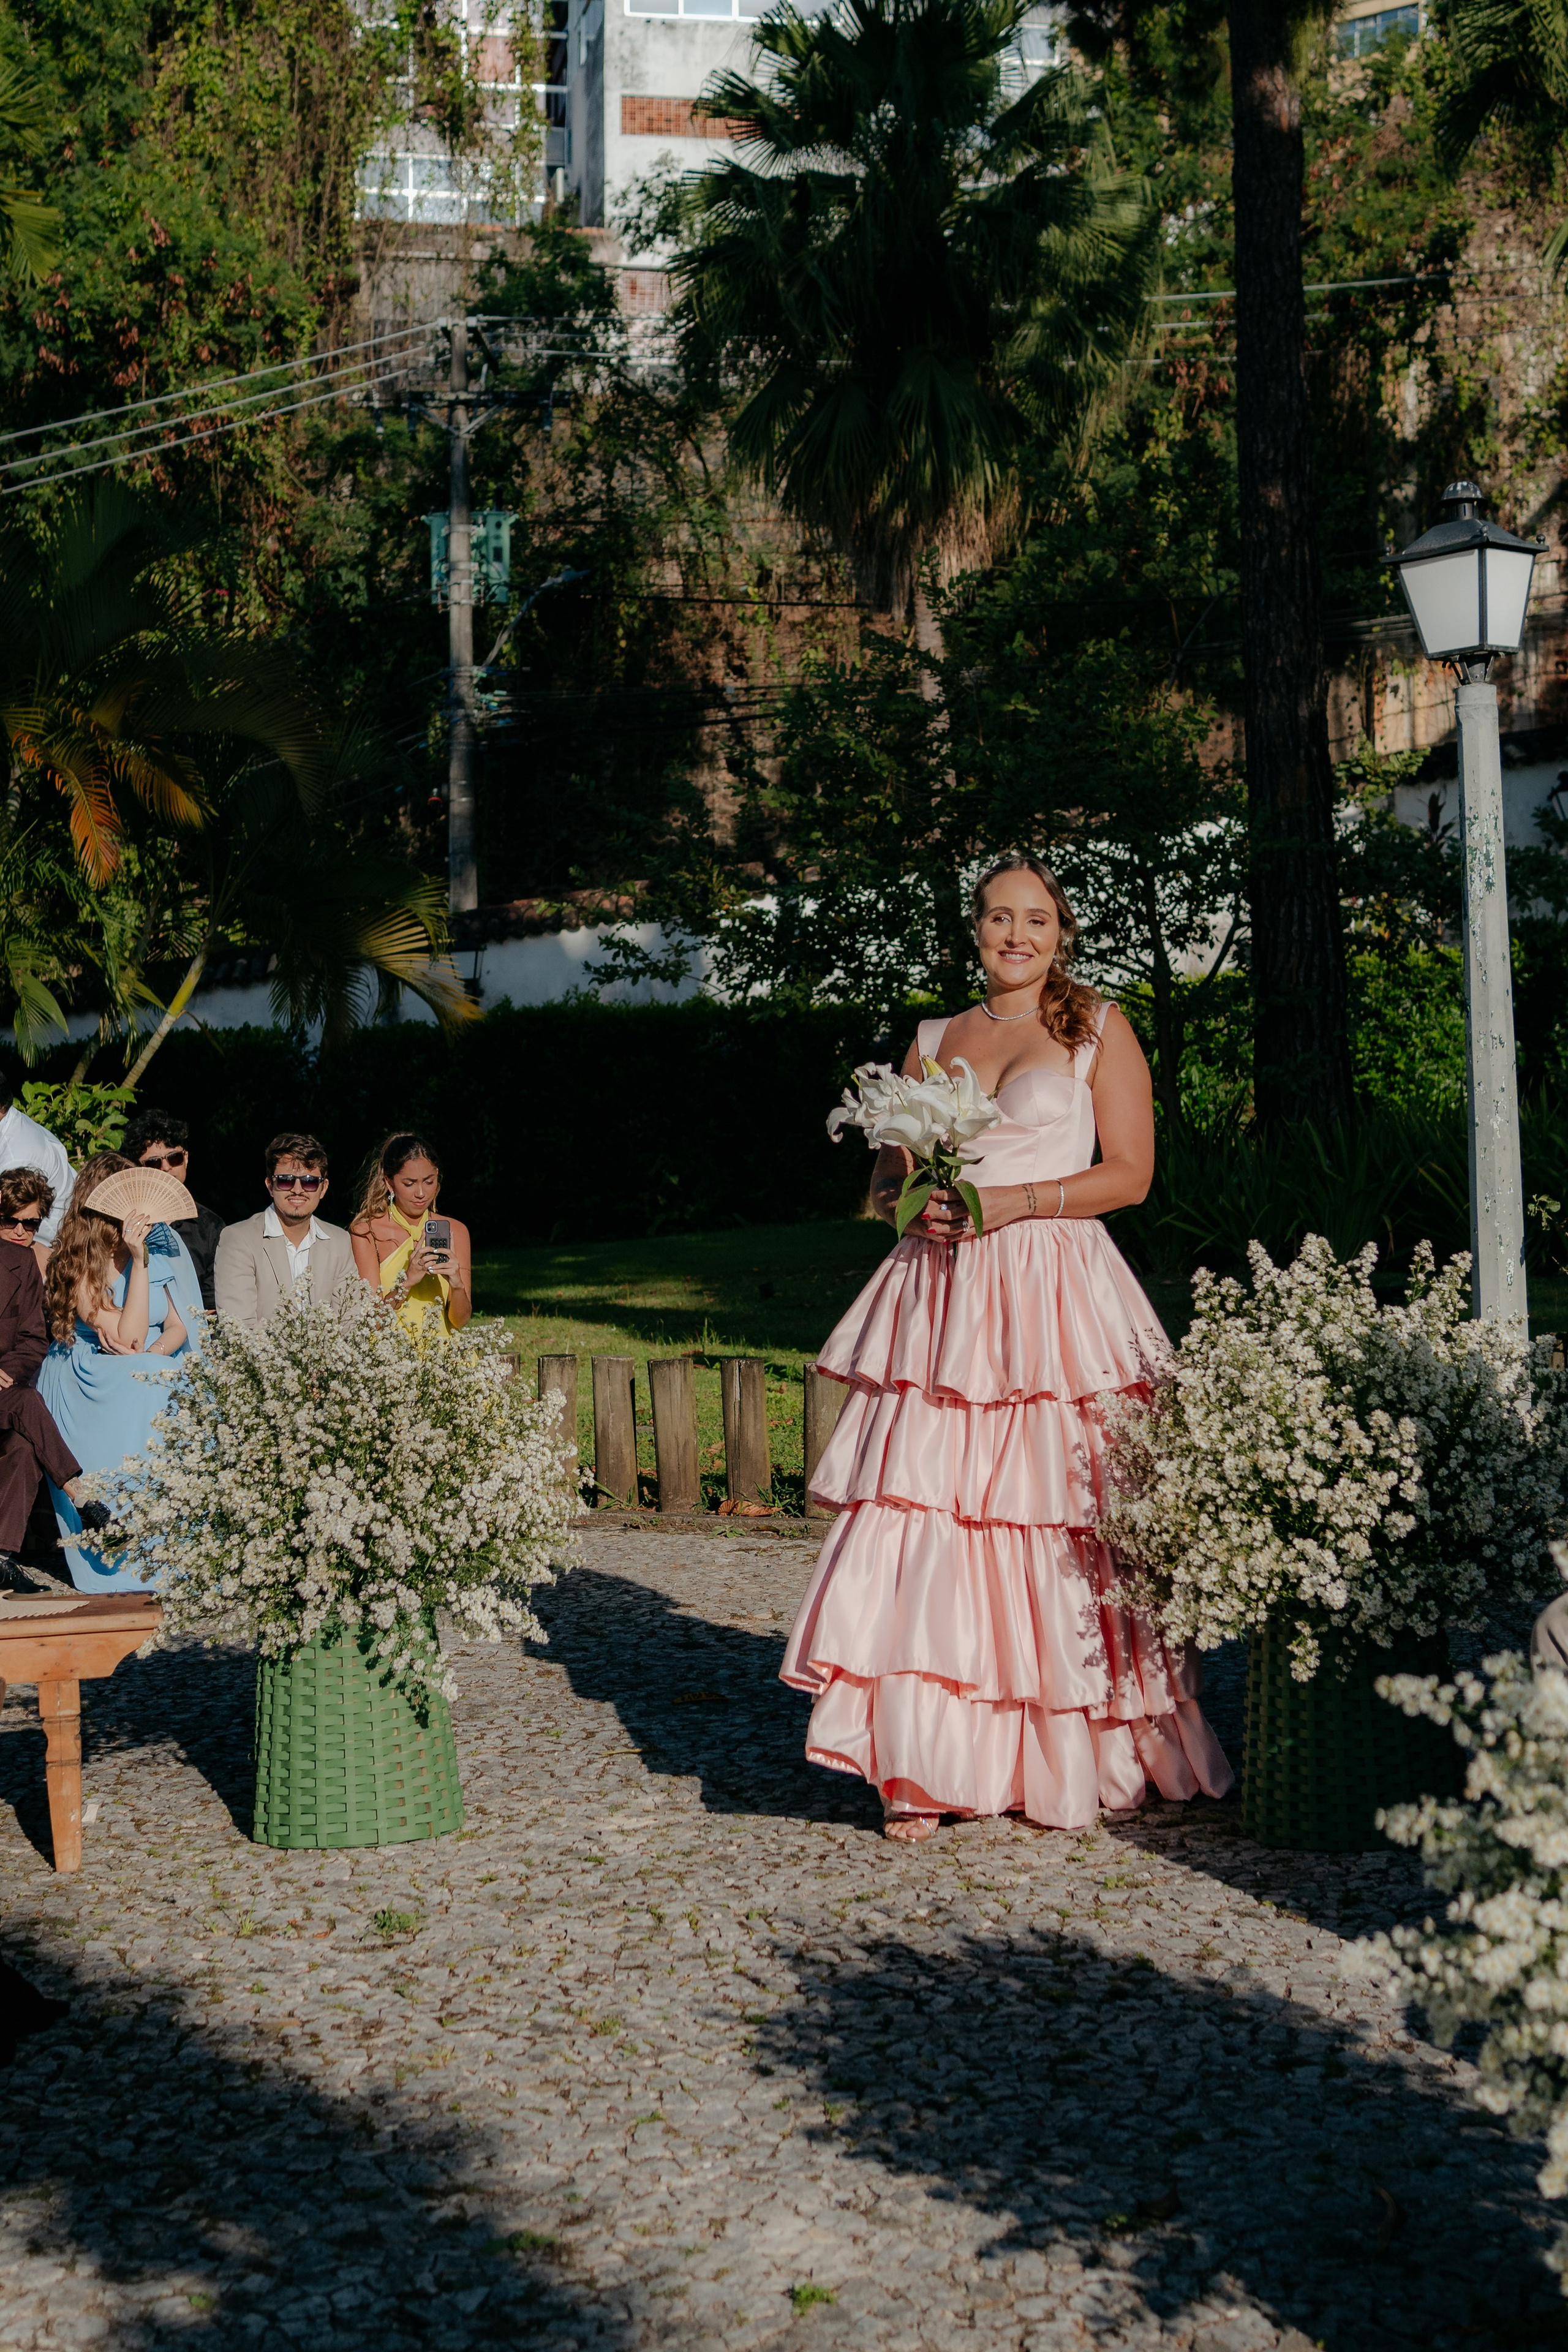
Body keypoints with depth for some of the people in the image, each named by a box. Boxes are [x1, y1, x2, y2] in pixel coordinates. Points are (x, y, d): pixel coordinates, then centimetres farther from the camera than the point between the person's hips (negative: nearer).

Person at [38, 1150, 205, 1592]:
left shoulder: (161, 1244, 4)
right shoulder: (77, 1262, -12)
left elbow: (179, 1324, 7)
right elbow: (129, 1339, -19)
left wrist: (160, 1349, -16)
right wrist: (138, 1260, -24)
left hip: (156, 1375, 4)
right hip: (94, 1389, -4)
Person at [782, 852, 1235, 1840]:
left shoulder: (1098, 1028, 8)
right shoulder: (935, 1041, 18)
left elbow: (1131, 1173, 1)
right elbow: (889, 1170, 20)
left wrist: (1016, 1202, -11)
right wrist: (911, 1202, -3)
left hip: (1052, 1297, -3)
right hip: (940, 1302, 3)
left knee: (1058, 1524, -5)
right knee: (923, 1517, -7)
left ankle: (1073, 1759, 8)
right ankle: (927, 1772, -4)